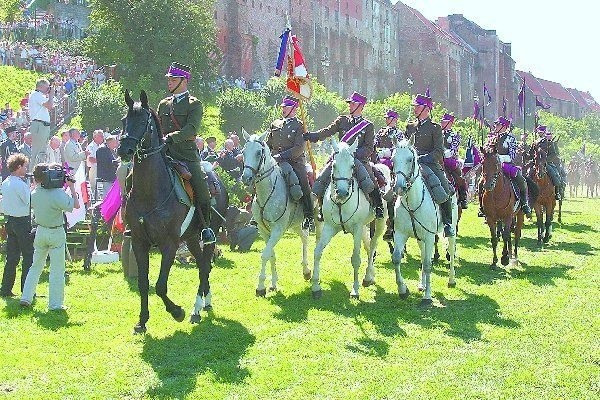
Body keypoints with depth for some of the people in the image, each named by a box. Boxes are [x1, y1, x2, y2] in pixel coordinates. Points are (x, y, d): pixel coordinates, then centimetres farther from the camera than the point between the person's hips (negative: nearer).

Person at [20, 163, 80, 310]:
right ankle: (55, 304, 4)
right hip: (56, 233, -5)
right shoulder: (57, 193, -22)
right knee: (57, 269, 2)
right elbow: (75, 205, -19)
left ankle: (26, 298, 17)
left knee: (36, 266, 18)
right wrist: (71, 187, -11)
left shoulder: (34, 193, -4)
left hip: (40, 231, 5)